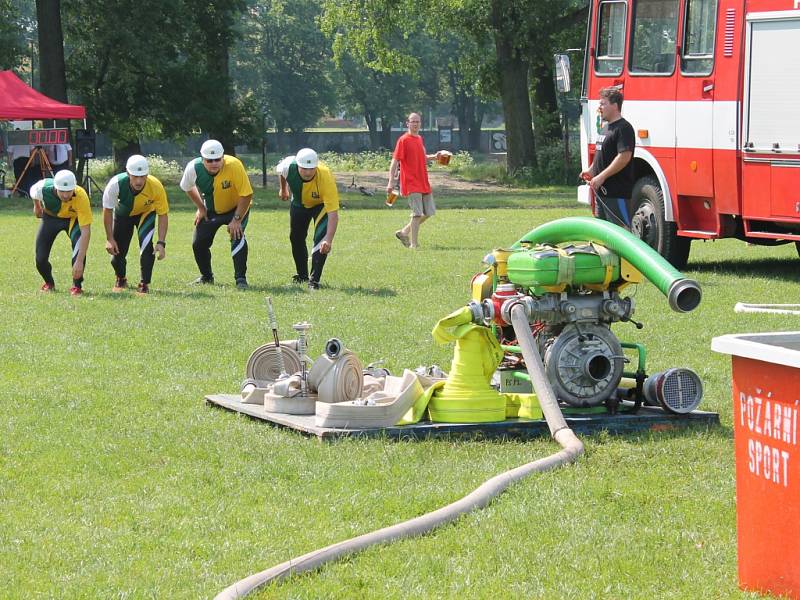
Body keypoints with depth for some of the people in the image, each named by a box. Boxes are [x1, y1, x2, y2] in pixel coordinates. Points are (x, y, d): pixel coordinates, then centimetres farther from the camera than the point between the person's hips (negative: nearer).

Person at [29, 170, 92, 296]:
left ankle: (77, 285, -11)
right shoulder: (43, 187, -36)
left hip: (73, 218, -2)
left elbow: (86, 231, -43)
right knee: (41, 258, -3)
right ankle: (49, 283, 29)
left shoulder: (81, 197, -42)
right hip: (50, 217, 2)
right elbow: (33, 191, -8)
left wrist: (79, 261, -49)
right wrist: (37, 207, 12)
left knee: (80, 248, -29)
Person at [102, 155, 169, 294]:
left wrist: (161, 243, -31)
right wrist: (109, 239, -19)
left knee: (146, 243, -25)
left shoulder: (156, 187, -37)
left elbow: (163, 215, -24)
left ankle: (144, 284, -11)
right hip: (122, 214, 1)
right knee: (117, 250, 3)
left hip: (146, 213, -1)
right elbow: (107, 211, -21)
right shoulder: (116, 184, -38)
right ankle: (121, 279, 36)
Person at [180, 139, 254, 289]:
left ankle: (241, 279, -19)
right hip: (210, 211, 4)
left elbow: (246, 195, -29)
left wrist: (236, 219, -29)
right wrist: (201, 208, 1)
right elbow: (187, 187, 1)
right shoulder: (194, 168, -24)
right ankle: (206, 276, 27)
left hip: (236, 208, -4)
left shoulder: (234, 166, -36)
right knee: (199, 243, 1)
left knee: (237, 236, -27)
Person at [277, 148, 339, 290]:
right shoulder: (289, 166, -36)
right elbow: (280, 170, -6)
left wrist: (329, 240, -56)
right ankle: (302, 275, 36)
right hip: (299, 203, 4)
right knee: (296, 238, 14)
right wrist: (283, 189, 12)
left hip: (321, 204, -4)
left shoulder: (326, 178, -45)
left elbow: (333, 213, -46)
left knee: (321, 238, -22)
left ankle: (314, 280, -14)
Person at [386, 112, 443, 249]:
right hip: (411, 184, -8)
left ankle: (404, 233, 20)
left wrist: (434, 157, 10)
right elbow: (395, 161, -13)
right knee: (417, 213, -11)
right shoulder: (404, 140, -9)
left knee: (429, 212, 10)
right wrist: (391, 182, -20)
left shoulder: (419, 139, 13)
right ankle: (414, 244, -3)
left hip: (424, 183, 8)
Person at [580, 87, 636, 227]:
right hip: (603, 190, 10)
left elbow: (624, 157, -23)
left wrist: (602, 176, -23)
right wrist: (591, 170, 15)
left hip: (617, 192, -10)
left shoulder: (623, 128, -14)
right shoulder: (608, 127, 17)